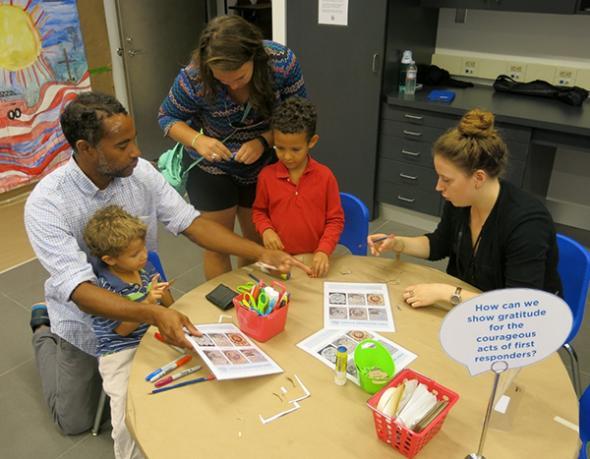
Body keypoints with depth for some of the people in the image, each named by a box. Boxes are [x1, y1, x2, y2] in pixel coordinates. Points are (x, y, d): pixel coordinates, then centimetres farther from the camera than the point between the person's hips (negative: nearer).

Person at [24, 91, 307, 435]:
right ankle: (45, 332, 34)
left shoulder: (141, 172, -18)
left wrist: (261, 252, -27)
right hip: (84, 313, -3)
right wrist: (154, 314, -52)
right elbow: (80, 290, -36)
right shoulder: (45, 203, -30)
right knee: (76, 422, 12)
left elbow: (190, 222, -17)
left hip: (143, 298, 4)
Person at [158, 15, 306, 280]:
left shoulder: (282, 62, -24)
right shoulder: (194, 78, -28)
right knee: (217, 246, 2)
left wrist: (263, 141, -28)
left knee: (256, 240, 17)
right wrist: (197, 140, -32)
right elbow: (167, 117, -11)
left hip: (263, 164, 3)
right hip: (211, 166, -2)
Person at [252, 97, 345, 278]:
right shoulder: (267, 175, -1)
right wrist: (266, 229, -5)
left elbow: (335, 219, 2)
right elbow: (259, 210, 14)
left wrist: (324, 251, -10)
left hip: (313, 259, -1)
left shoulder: (325, 176, -4)